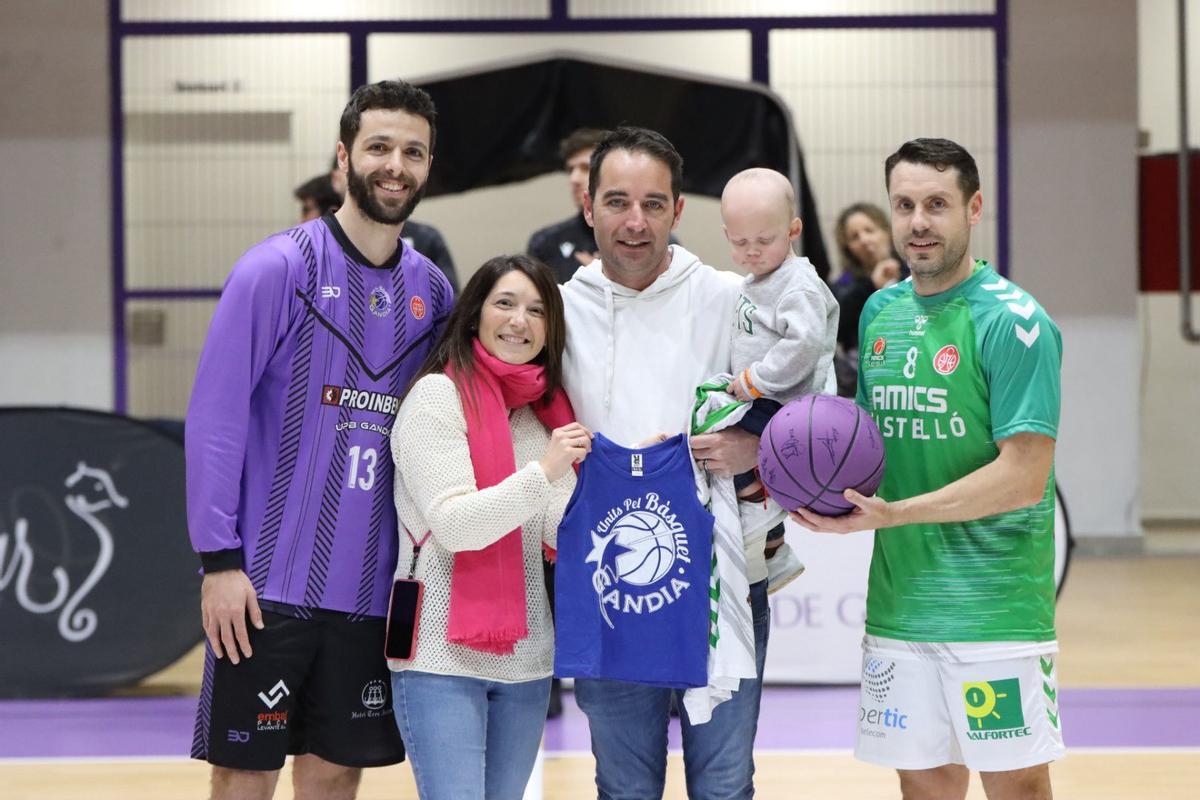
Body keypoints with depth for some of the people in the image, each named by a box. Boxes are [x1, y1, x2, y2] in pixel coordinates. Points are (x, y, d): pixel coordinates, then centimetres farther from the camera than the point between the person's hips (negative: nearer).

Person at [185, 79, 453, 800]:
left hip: (372, 591, 5)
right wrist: (219, 559, -14)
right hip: (268, 583, -4)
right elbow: (215, 418, -9)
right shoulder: (279, 267, -6)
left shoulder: (432, 292, 9)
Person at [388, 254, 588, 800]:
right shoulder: (437, 396, -7)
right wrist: (543, 473, -25)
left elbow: (563, 531, 4)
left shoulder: (546, 412, 12)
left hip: (526, 661, 6)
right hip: (443, 657, -6)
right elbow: (454, 526, -16)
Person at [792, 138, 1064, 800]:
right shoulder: (880, 312, 10)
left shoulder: (1011, 321, -12)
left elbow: (1023, 476, -17)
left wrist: (894, 514, -20)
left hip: (994, 608, -6)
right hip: (899, 603, 6)